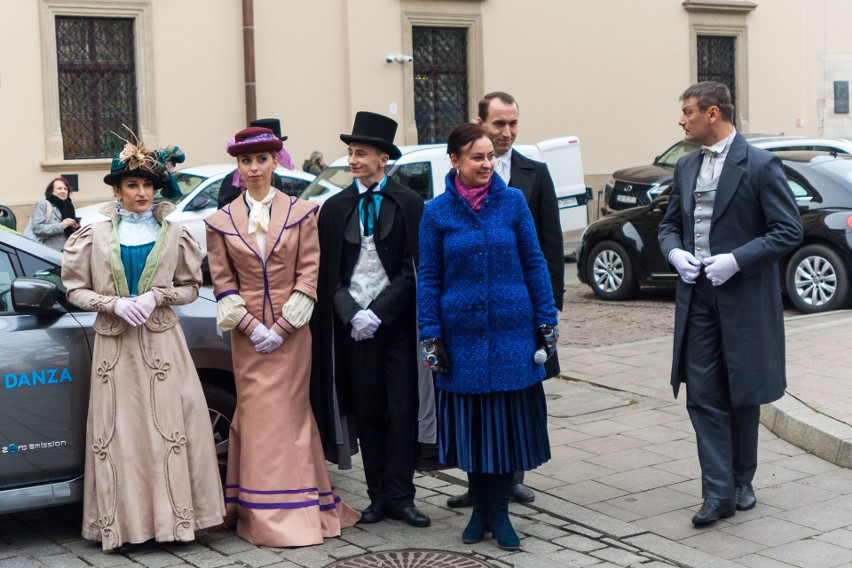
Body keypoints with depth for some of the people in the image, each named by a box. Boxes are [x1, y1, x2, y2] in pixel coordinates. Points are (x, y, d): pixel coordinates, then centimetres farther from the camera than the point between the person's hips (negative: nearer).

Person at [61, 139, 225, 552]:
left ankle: (172, 516, 4)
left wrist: (155, 296, -10)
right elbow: (75, 289, 5)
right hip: (114, 345, 0)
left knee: (168, 428, -3)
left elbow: (190, 288, 8)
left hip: (161, 343, 0)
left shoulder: (172, 234, 6)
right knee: (119, 432, -1)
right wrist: (115, 304, -11)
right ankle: (125, 523, 4)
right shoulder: (95, 236, 4)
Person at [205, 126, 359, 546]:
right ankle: (264, 513, 9)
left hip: (291, 331, -1)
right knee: (256, 413, 2)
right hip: (248, 333, 1)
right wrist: (250, 326, -9)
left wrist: (281, 327, -11)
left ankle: (301, 507, 11)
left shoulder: (301, 213, 1)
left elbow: (309, 274, -3)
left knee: (291, 412, 1)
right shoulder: (221, 221, 6)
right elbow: (222, 281, 3)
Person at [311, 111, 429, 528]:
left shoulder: (409, 205, 1)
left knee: (402, 410, -2)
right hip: (353, 324, 2)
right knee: (367, 412, 5)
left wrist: (378, 313, -11)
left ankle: (399, 495, 3)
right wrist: (351, 314, -8)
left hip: (396, 322, -2)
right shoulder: (335, 208, 8)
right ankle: (378, 495, 11)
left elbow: (413, 268, -3)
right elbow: (328, 273, 6)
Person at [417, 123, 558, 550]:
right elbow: (429, 277, 2)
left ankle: (499, 511, 17)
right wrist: (431, 337, -3)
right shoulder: (437, 212, -1)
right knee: (471, 424, 8)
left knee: (508, 422, 5)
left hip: (512, 331, 0)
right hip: (462, 335, 0)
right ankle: (480, 507, 24)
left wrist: (547, 321, 1)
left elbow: (534, 263, 4)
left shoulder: (513, 201, 0)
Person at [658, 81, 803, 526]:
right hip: (697, 298, 5)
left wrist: (736, 260, -19)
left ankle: (742, 481, 27)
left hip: (744, 299, -5)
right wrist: (675, 252, -4)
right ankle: (719, 493, 4)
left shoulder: (760, 165, -9)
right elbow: (670, 223, 18)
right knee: (703, 397, 0)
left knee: (743, 396, 9)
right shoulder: (686, 167, 9)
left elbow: (789, 231, -11)